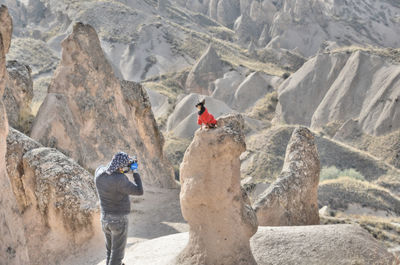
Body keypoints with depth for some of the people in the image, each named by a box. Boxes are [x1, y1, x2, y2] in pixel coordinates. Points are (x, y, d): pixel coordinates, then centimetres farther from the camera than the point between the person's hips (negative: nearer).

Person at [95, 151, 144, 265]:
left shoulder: (99, 171, -8)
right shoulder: (120, 180, -28)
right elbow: (139, 191, -17)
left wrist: (127, 164, 5)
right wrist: (135, 173, -9)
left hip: (105, 218, 7)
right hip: (119, 220, -7)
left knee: (110, 251, 23)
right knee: (117, 253, 7)